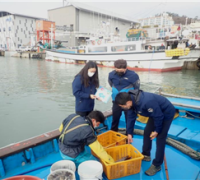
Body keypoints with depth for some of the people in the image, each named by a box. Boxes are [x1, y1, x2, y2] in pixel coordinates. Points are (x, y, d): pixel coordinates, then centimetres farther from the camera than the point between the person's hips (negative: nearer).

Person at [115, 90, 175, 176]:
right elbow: (131, 117, -2)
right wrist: (129, 133, 3)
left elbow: (159, 116, -29)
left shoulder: (146, 102, -42)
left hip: (166, 113, -8)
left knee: (160, 138, -7)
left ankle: (156, 165, 6)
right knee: (147, 132, 13)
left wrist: (157, 131, -14)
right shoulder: (131, 100, -15)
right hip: (156, 112, 8)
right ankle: (146, 155, 31)